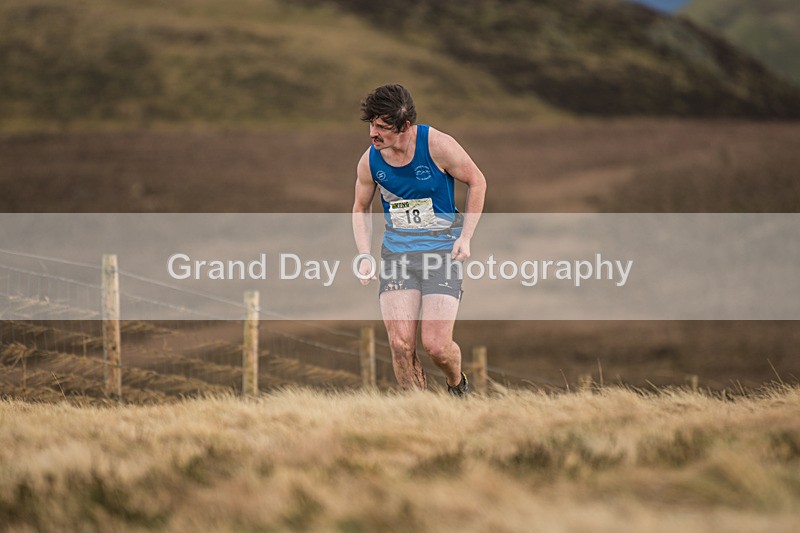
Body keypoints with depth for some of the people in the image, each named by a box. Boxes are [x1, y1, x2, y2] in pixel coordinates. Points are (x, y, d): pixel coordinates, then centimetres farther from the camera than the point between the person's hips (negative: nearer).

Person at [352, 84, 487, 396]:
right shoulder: (369, 161, -3)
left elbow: (476, 182, 1)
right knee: (400, 343, -13)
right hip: (397, 251, 3)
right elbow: (361, 208, 15)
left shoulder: (438, 146, -13)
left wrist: (465, 237, -5)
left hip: (443, 250, -3)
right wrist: (365, 257, 3)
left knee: (435, 345, -12)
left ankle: (458, 385, 24)